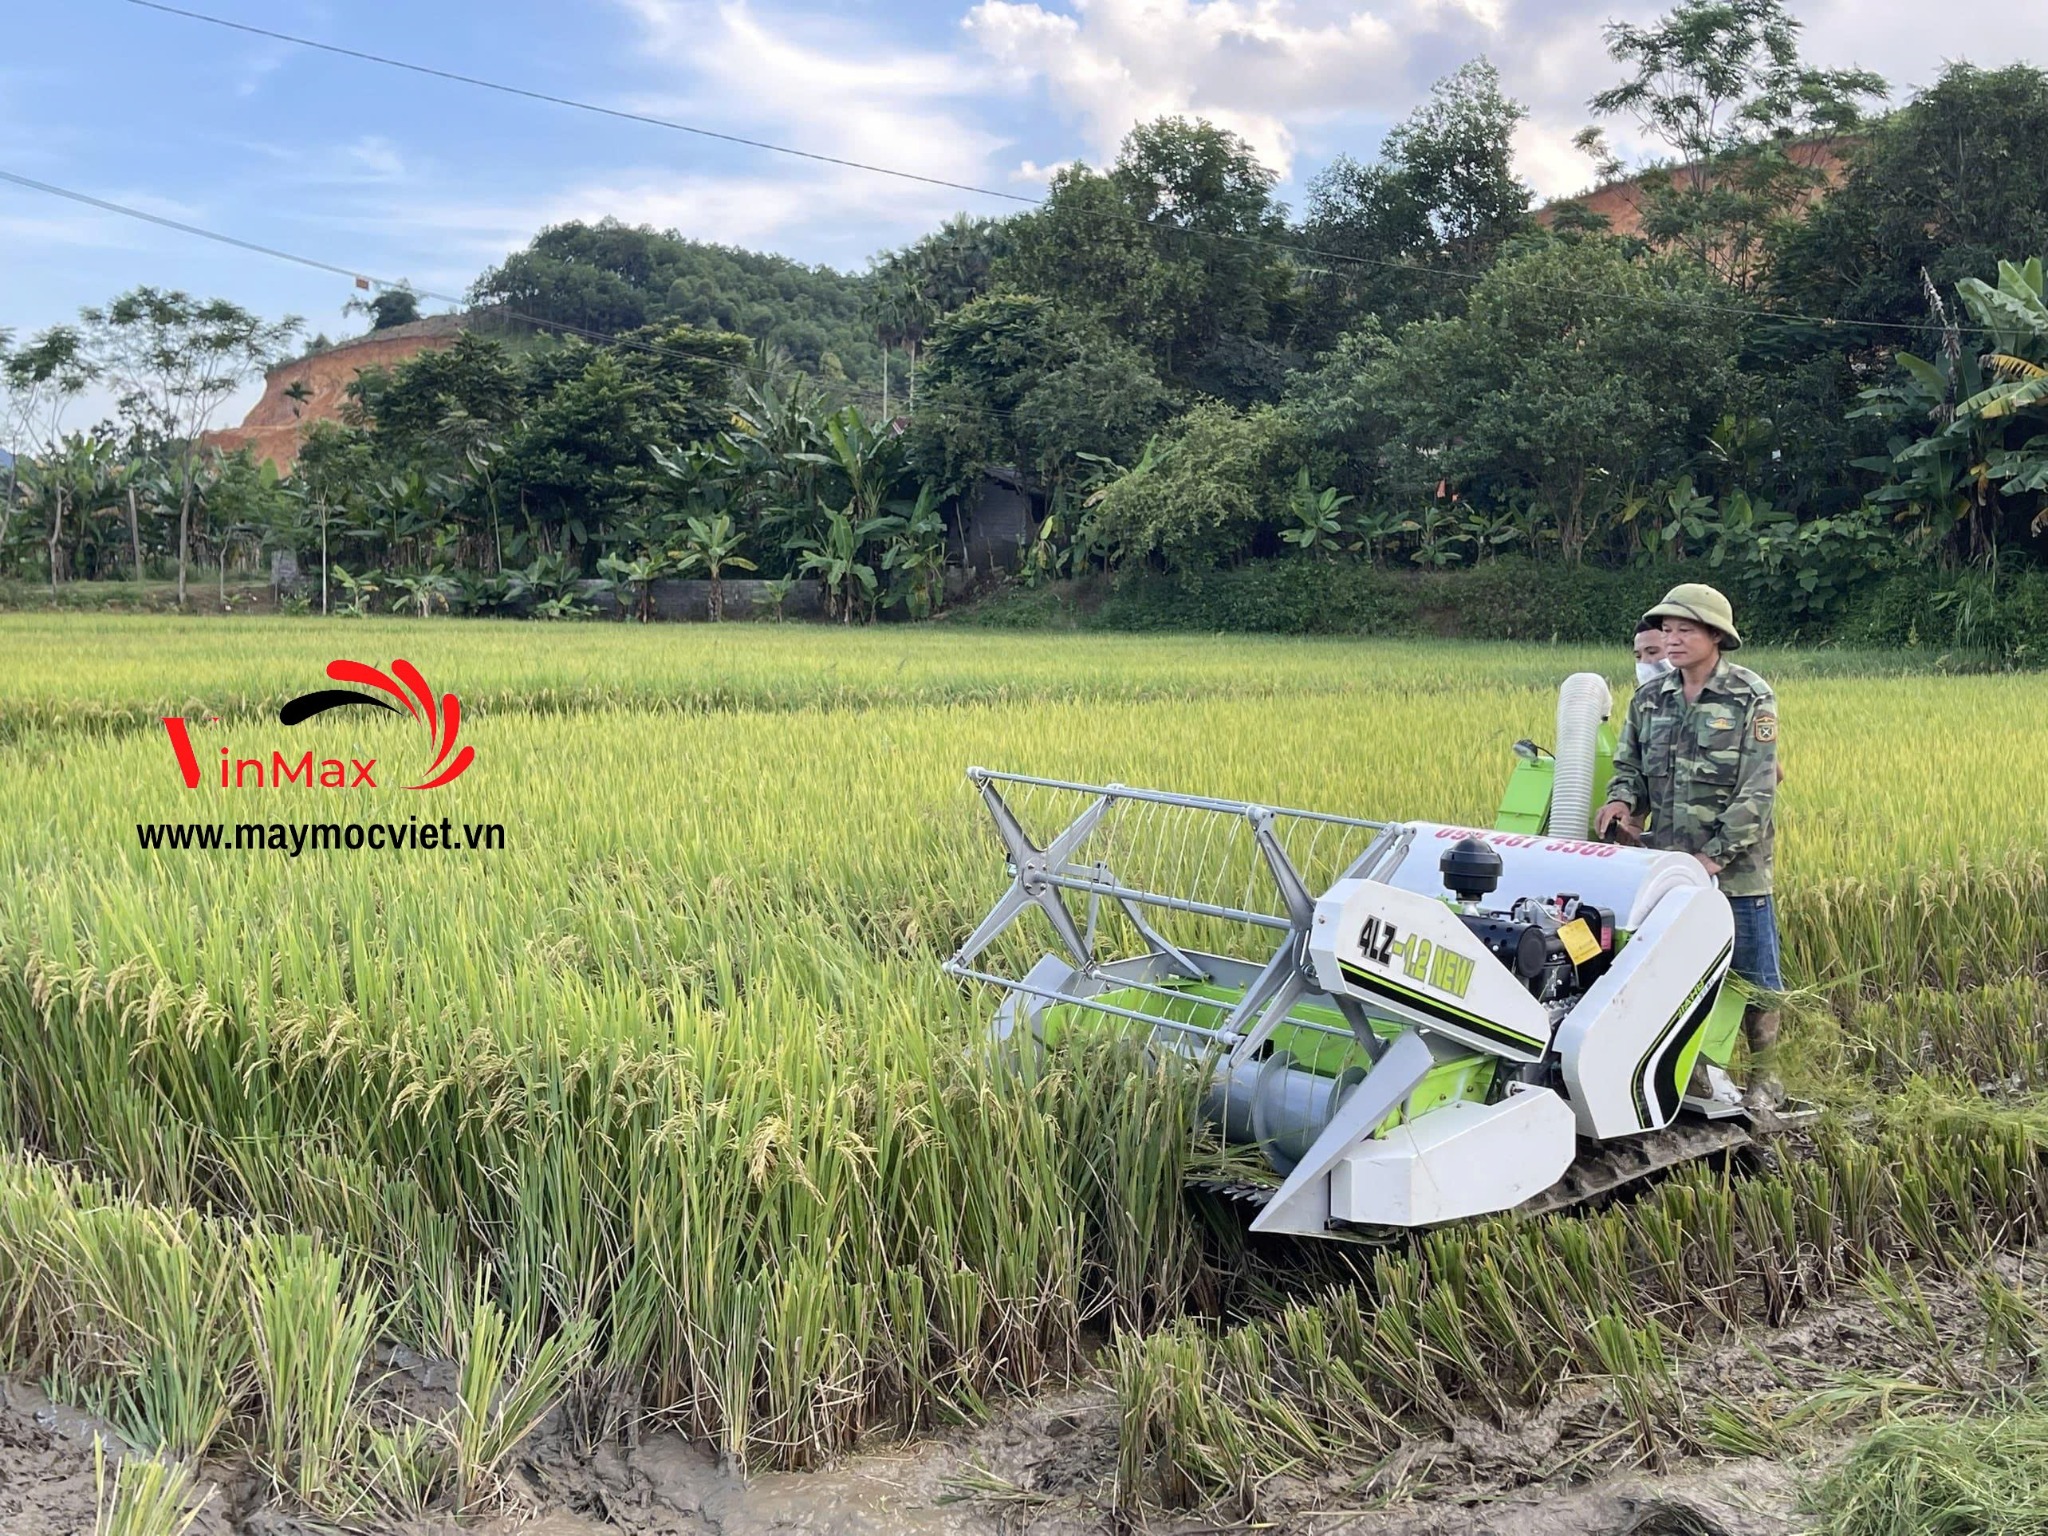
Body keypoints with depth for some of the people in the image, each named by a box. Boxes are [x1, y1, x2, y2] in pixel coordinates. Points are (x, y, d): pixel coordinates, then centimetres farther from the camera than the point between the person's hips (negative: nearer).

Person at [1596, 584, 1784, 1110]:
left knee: (1752, 974, 6)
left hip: (1736, 866, -4)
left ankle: (1764, 1077, 20)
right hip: (1666, 864, 4)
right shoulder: (1649, 699, 8)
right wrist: (1622, 799, -8)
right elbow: (1629, 764, 16)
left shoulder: (1751, 698, -6)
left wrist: (1715, 855, -18)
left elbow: (1757, 790, -11)